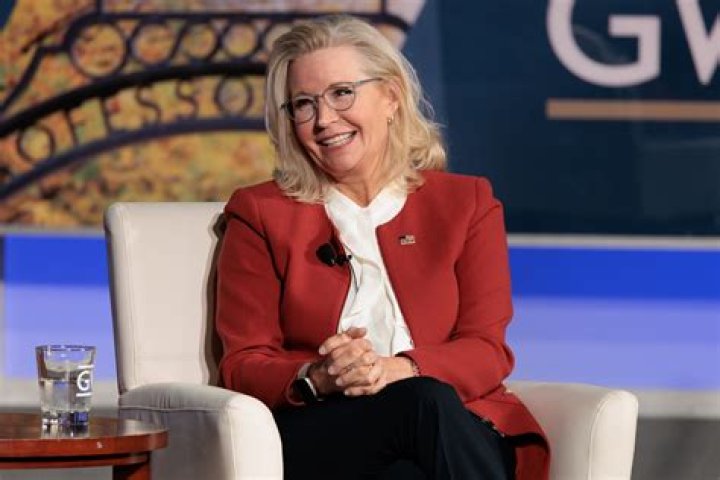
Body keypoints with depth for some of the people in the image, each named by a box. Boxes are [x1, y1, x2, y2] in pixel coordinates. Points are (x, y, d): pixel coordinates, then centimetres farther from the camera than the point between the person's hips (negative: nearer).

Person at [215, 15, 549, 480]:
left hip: (459, 425, 1)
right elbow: (244, 364, 7)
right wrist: (316, 379, -16)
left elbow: (487, 351, 5)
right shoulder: (261, 214, 14)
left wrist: (399, 370, -17)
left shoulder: (467, 203, 16)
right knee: (424, 402, -35)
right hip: (315, 438, -1)